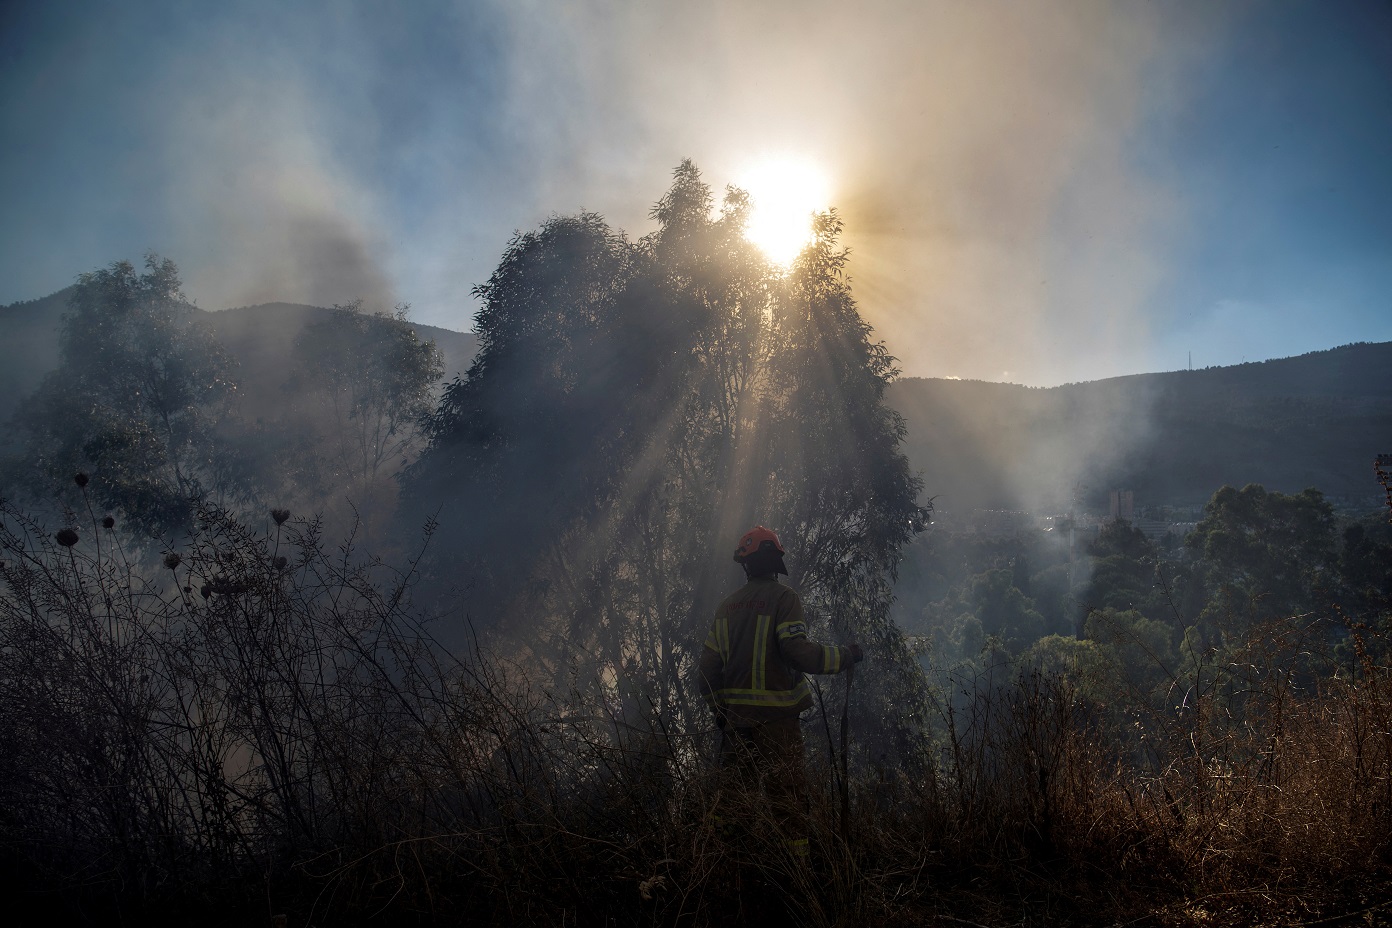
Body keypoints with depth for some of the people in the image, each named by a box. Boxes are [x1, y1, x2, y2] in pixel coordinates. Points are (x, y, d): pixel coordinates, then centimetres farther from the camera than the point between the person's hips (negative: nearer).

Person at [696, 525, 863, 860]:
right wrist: (845, 656, -8)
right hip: (775, 716, -6)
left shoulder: (728, 604, 10)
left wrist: (718, 710, 21)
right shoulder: (783, 597, -8)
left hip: (734, 718, 6)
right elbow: (798, 651, -20)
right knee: (787, 796, 0)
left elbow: (709, 664, 11)